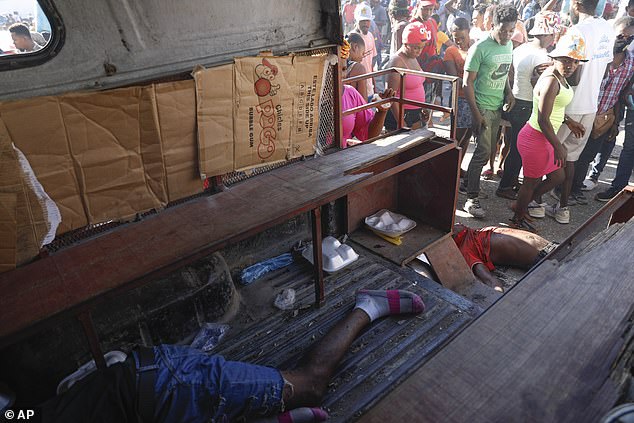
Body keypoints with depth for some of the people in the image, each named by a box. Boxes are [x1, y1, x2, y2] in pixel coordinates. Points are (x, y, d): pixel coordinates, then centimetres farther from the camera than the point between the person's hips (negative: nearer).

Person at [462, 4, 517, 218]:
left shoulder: (509, 45, 8)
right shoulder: (480, 48, -14)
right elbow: (467, 83, -15)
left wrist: (508, 91, 2)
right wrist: (476, 114, -18)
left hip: (498, 106, 7)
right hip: (482, 107, -7)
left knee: (487, 150, 11)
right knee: (483, 151, -10)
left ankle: (468, 183, 27)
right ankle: (472, 198, -3)